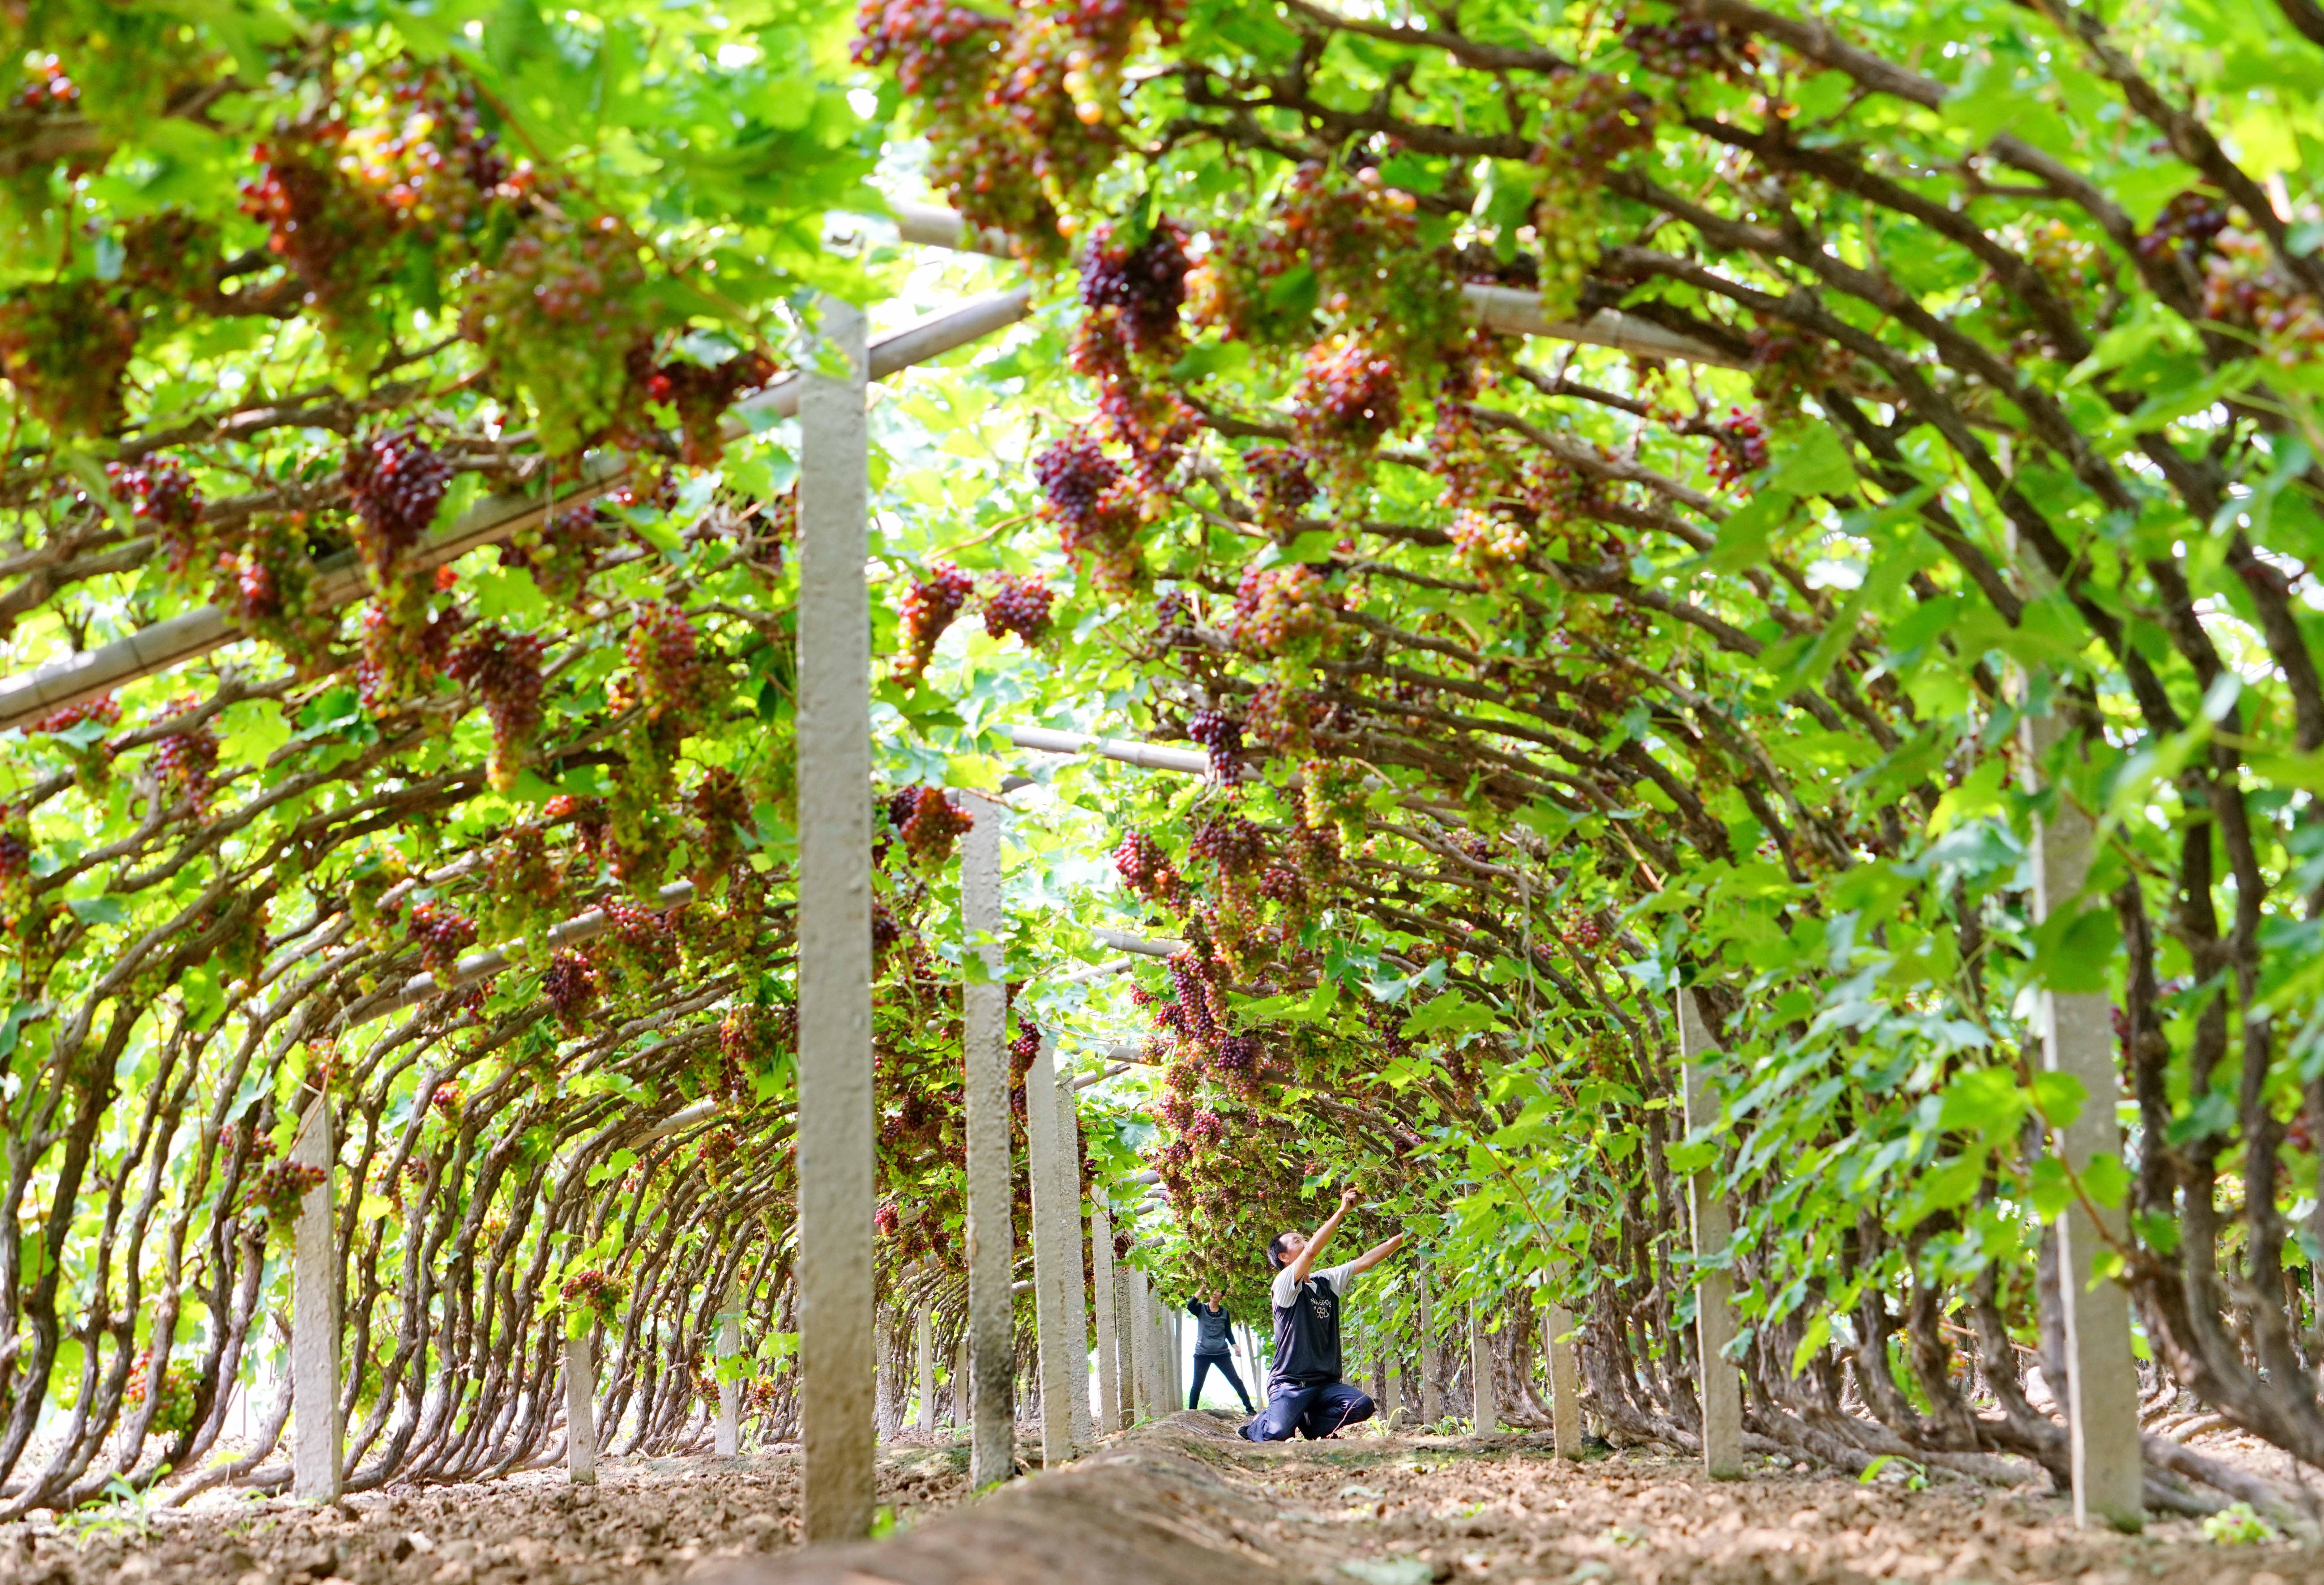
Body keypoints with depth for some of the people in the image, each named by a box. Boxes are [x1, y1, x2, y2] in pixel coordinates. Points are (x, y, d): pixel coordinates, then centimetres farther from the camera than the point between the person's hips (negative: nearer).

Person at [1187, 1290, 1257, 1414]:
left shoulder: (1225, 1312, 8)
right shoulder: (1201, 1308, 2)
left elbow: (1228, 1332, 12)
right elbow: (1190, 1307, -20)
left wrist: (1234, 1345, -3)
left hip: (1222, 1353, 1)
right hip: (1203, 1353, -1)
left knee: (1236, 1381, -2)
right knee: (1197, 1385, 0)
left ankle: (1249, 1408, 1)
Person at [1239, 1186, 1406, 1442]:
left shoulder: (1328, 1281, 14)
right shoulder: (1285, 1285, -7)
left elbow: (1365, 1261, 11)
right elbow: (1312, 1250, -21)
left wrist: (1404, 1237, 2)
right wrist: (1342, 1212, -21)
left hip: (1325, 1382, 6)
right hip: (1290, 1382, -6)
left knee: (1362, 1406, -22)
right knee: (1278, 1434, -28)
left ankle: (1311, 1421, 5)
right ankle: (1259, 1425, 11)